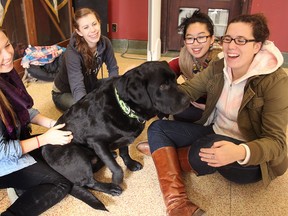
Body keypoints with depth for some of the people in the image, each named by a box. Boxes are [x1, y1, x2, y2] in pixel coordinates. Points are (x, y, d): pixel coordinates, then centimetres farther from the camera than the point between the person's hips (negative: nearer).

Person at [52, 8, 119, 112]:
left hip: (90, 86, 5)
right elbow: (77, 89, -41)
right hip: (64, 93, -5)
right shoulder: (72, 52, -33)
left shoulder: (105, 42, -16)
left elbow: (113, 69, -5)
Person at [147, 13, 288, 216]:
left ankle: (164, 152, -2)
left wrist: (241, 152, -44)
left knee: (203, 152, -37)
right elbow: (185, 90, -5)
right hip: (214, 133, 6)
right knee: (157, 128, -7)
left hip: (253, 156, -6)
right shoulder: (218, 68, -3)